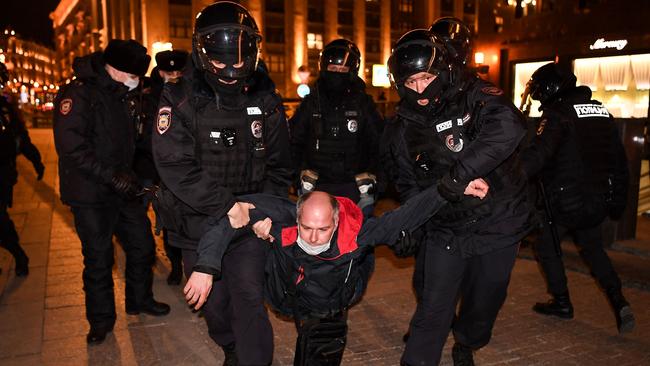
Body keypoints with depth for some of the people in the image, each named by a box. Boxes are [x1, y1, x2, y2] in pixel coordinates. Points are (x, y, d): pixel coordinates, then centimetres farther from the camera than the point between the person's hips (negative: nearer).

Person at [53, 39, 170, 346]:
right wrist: (112, 175, -29)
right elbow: (71, 146, -25)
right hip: (91, 195, -7)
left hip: (122, 190, 8)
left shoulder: (118, 96, 12)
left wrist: (131, 175, 13)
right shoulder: (78, 94, -15)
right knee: (98, 258, 3)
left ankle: (139, 300, 33)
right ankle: (101, 319, 21)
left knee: (142, 244, 13)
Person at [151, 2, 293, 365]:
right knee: (215, 302, 14)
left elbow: (279, 165, 6)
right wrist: (226, 206, -24)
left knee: (249, 300, -7)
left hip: (249, 218, 1)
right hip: (198, 223, 0)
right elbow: (175, 165, -20)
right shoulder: (180, 100, -10)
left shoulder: (265, 101, 0)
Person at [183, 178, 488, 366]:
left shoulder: (354, 235, -33)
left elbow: (403, 217, -27)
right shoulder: (283, 221, -34)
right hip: (290, 300, 3)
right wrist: (206, 267, -38)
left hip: (331, 307, -3)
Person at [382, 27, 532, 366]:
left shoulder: (474, 97, -13)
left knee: (484, 301, 17)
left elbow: (509, 128, -34)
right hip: (444, 230, 1)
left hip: (497, 223, -1)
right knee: (433, 309, -1)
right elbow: (406, 183, 9)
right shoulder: (401, 127, -1)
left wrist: (459, 174, -39)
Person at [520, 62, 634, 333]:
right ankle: (619, 302, 9)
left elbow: (537, 155, -30)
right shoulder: (602, 111, 11)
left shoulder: (558, 114, -13)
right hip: (599, 201, 7)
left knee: (546, 247, 14)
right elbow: (620, 160, 16)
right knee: (593, 249, 23)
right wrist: (618, 200, 23)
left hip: (565, 201, -7)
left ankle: (561, 302, 20)